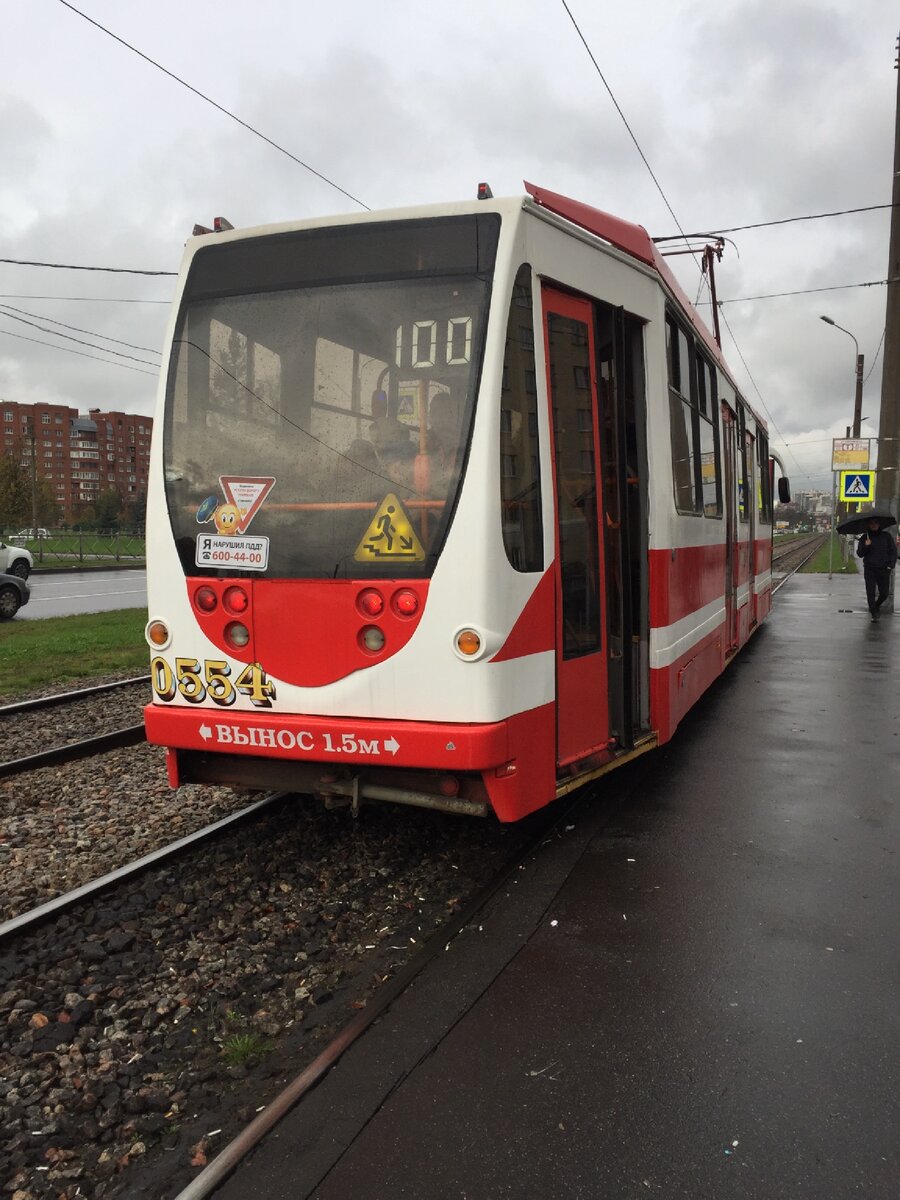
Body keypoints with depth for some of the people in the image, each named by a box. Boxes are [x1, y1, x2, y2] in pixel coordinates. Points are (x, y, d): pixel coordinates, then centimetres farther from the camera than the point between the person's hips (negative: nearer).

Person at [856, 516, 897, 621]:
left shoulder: (886, 536, 5)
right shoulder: (865, 538, 3)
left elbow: (893, 551, 7)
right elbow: (859, 554, 1)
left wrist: (891, 565, -4)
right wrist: (865, 546, -18)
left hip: (884, 569, 1)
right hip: (869, 570, -1)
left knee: (884, 593, 3)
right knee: (871, 592, -5)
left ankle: (876, 606, 32)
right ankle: (874, 614, 5)